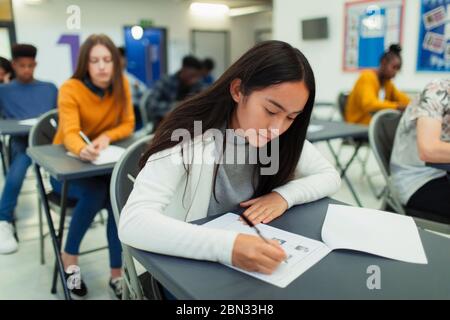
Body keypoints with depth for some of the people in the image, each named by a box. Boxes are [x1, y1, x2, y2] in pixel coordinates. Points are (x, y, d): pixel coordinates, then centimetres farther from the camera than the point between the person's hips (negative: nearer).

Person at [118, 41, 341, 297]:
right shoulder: (188, 135, -24)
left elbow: (330, 176, 3)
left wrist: (284, 194, -16)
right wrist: (227, 245, -44)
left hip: (253, 263, 4)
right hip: (187, 269, -3)